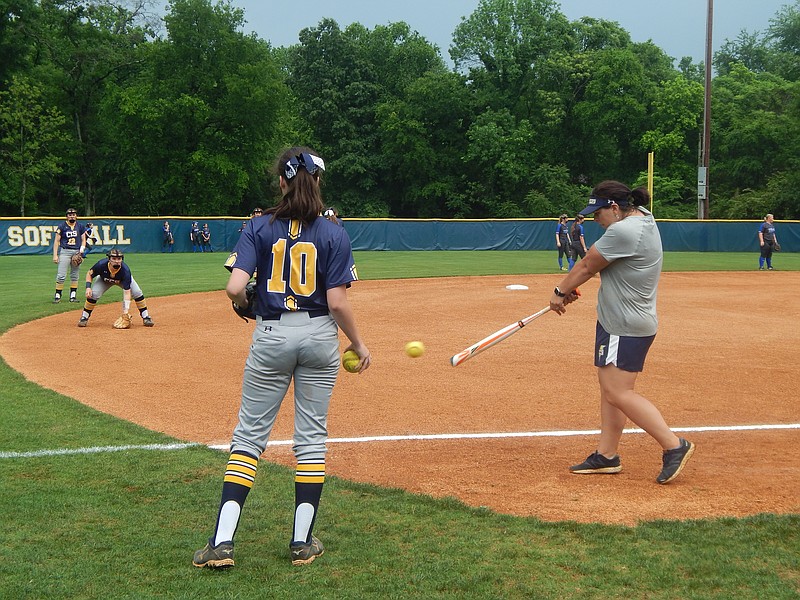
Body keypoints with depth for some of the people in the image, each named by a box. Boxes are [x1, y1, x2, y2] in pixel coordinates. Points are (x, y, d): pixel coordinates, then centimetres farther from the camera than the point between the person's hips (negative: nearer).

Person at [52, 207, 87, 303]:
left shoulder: (80, 226, 10)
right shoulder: (62, 226, 2)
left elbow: (83, 240, 11)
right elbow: (56, 241, 1)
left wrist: (81, 250, -7)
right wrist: (55, 255, -8)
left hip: (77, 252, 3)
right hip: (64, 251, -3)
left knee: (75, 276, 6)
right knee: (61, 276, -9)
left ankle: (73, 295, 13)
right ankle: (57, 296, -5)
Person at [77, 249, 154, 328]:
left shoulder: (125, 271, -41)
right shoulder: (101, 265, -37)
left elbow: (127, 292, -42)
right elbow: (89, 274, -15)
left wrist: (126, 310, -49)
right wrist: (88, 287, -32)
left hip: (123, 279, -1)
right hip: (104, 280, 1)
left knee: (137, 293, -20)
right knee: (93, 294, -21)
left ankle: (146, 317, -3)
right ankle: (84, 318, -1)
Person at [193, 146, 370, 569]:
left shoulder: (259, 229, -3)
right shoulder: (333, 235, -5)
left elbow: (235, 287, -14)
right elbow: (337, 302, -11)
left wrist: (243, 304, 9)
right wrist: (358, 345, 3)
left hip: (271, 336, 0)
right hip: (319, 336, 0)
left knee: (249, 434, 7)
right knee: (311, 436, 10)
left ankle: (222, 541, 1)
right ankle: (302, 542, 14)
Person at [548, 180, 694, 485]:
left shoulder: (623, 231, -22)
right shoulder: (643, 217, 11)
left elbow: (586, 266, -11)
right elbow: (595, 260, 14)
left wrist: (560, 291, 4)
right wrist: (569, 287, 7)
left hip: (626, 327, -11)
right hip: (618, 321, 11)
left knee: (619, 393, -10)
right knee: (609, 388, 13)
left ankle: (674, 446, -7)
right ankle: (606, 455, 18)